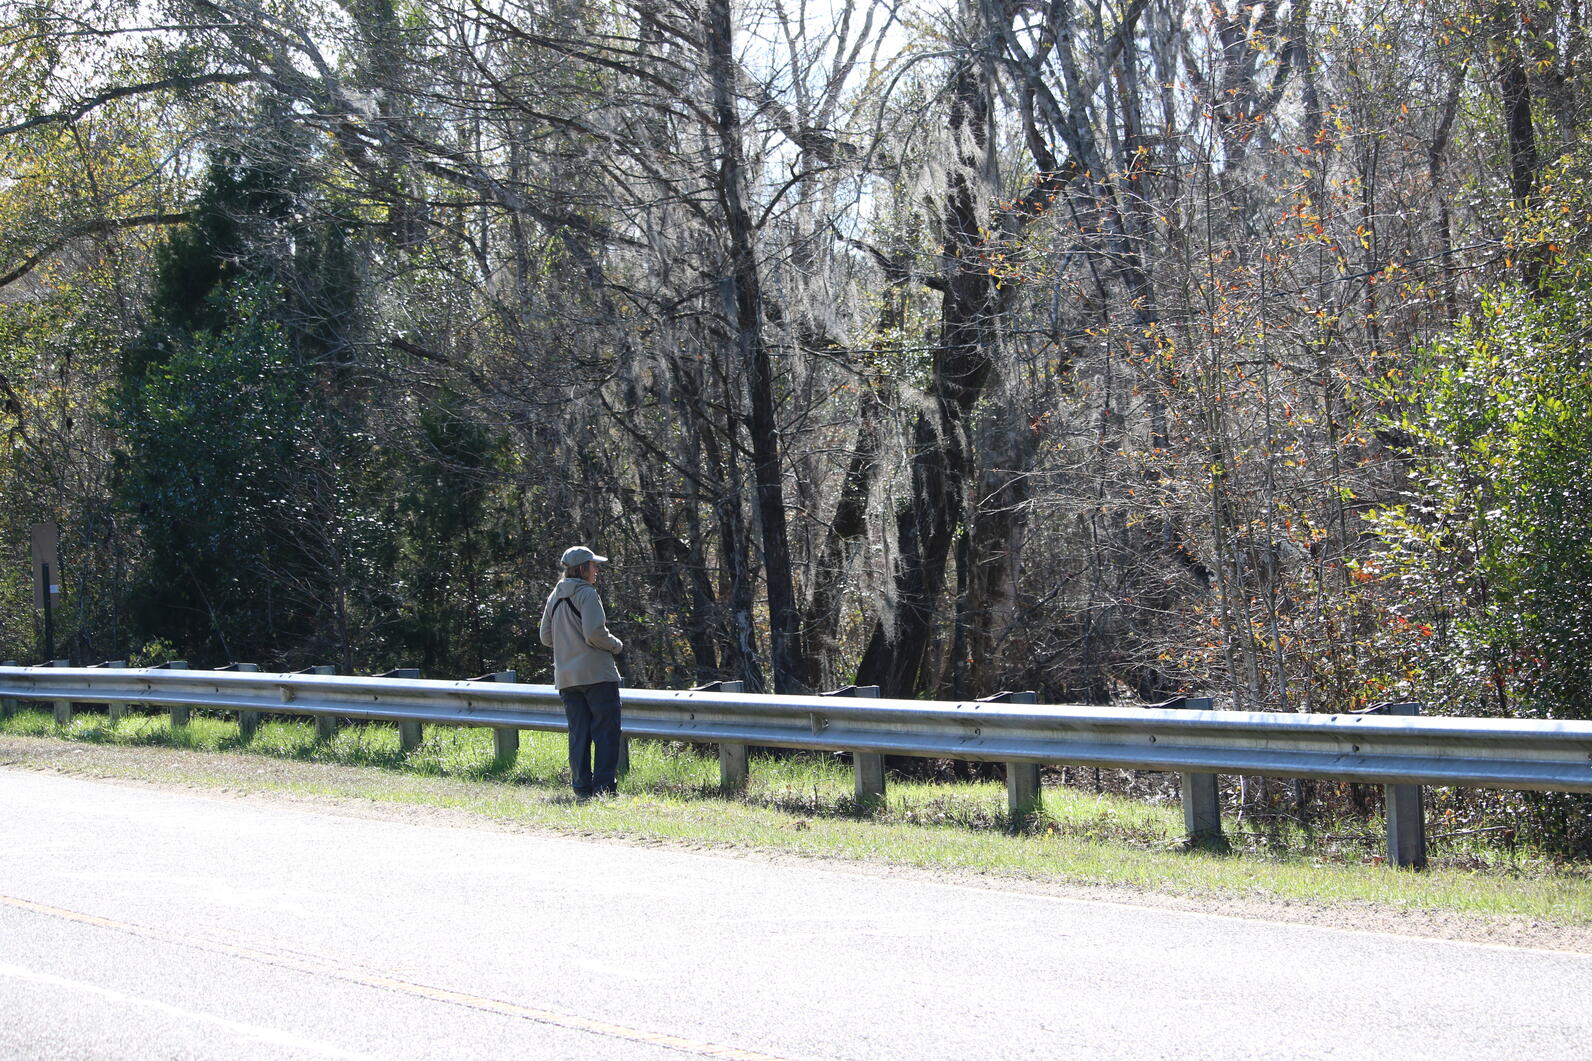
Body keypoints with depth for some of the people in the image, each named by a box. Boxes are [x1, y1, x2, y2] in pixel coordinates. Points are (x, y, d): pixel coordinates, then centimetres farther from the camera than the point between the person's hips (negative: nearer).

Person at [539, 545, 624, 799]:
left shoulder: (555, 597, 14)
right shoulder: (587, 594, -10)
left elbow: (546, 637, 15)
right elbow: (595, 633, -19)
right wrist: (616, 645, -2)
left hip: (566, 677, 7)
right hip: (597, 673, -7)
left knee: (578, 733, 9)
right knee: (606, 731, -4)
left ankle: (581, 787, 5)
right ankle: (605, 787, -9)